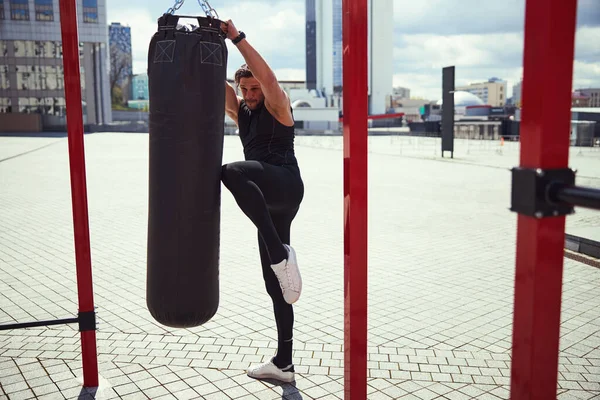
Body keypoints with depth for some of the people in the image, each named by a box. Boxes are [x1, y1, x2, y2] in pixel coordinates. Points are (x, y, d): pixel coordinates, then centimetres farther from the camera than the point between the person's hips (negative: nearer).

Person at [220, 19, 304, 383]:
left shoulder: (277, 106, 4)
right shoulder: (239, 110, 21)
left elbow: (268, 77, -16)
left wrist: (238, 38, -15)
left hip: (285, 185, -8)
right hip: (268, 200, 8)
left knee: (233, 172, -38)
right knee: (276, 285, 9)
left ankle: (280, 253, -36)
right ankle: (283, 364, 18)